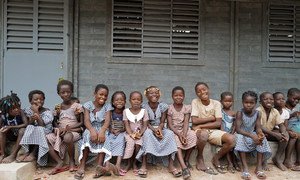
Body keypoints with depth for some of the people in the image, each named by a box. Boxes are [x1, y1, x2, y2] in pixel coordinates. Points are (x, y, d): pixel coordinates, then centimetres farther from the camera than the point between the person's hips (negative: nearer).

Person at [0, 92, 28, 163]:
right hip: (10, 136, 3)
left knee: (23, 130, -34)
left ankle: (13, 155, -28)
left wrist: (10, 127, -36)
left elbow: (26, 124, -35)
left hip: (20, 136, -3)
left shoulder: (20, 112, -24)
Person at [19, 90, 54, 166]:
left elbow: (42, 125, -20)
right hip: (31, 133, 3)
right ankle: (27, 152, -24)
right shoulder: (28, 110, 1)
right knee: (30, 128, -28)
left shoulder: (47, 111, -8)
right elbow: (29, 125, -5)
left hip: (45, 132, -2)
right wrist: (32, 118, -25)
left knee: (38, 130, -32)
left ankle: (33, 153, -23)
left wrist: (36, 112, -19)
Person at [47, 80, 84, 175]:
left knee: (67, 137, -39)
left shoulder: (77, 106, -2)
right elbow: (55, 122, 16)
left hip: (74, 131, -5)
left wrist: (68, 128, -15)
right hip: (60, 132, 5)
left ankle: (72, 160, -12)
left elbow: (81, 123, -4)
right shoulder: (57, 107, 11)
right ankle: (60, 162, -17)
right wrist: (56, 128, -8)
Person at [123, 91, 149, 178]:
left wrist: (140, 134, -20)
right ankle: (134, 164, -15)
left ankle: (133, 163, -7)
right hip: (130, 133, 0)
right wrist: (131, 134, -20)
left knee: (138, 144, -29)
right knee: (131, 142, -30)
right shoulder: (126, 111, 1)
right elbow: (127, 125, -5)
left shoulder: (144, 111, 0)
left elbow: (145, 125, -4)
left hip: (140, 133, 0)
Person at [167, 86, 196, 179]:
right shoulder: (169, 108, -5)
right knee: (176, 140, -32)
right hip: (173, 130, -2)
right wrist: (179, 134, -22)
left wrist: (184, 134, -26)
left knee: (193, 135, -27)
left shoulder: (187, 108, 0)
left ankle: (186, 159, -6)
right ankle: (184, 167, -39)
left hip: (184, 130, 2)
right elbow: (170, 124, -9)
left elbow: (186, 123, -9)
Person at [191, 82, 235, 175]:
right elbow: (194, 120, -14)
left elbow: (218, 123, -8)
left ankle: (216, 158, 5)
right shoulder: (195, 102, -4)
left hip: (213, 131, 3)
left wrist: (201, 126, -16)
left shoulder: (216, 103, 0)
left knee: (231, 139, -22)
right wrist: (211, 118, -8)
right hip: (199, 131, -3)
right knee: (203, 134, -40)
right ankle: (200, 159, -10)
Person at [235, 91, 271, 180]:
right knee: (239, 137, -36)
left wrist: (260, 134, -33)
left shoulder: (258, 113, -4)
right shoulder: (240, 113, -16)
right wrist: (251, 135, -36)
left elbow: (258, 128, -7)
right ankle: (245, 167, -35)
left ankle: (259, 166, -19)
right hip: (242, 135, -4)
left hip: (253, 135, 4)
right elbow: (238, 129, -23)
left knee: (262, 138, -25)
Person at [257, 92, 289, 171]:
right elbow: (260, 127, -27)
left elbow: (281, 125, -6)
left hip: (271, 132, 5)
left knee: (285, 135, -17)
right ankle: (263, 161, -19)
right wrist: (275, 134, -35)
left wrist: (283, 133, -29)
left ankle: (277, 158, -3)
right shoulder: (258, 111, -20)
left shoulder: (275, 111, -2)